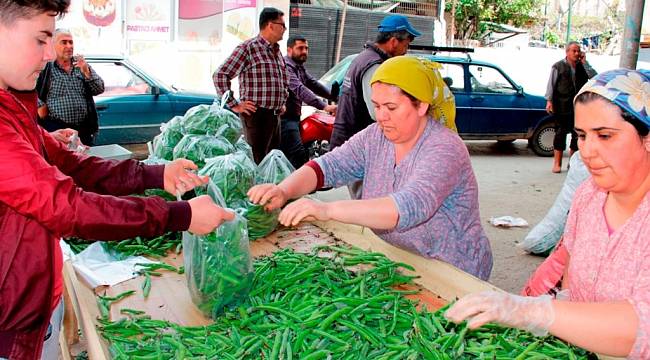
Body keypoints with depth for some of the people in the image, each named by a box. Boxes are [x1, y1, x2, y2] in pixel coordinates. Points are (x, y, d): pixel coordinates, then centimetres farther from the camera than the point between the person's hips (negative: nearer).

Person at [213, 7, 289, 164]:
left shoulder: (277, 51, 16)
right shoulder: (248, 48, -9)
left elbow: (285, 80, 34)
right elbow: (220, 76, -13)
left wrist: (283, 101, 22)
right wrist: (234, 105, -13)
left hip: (275, 115, 8)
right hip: (256, 115, -8)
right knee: (257, 162, -8)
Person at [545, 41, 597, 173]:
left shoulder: (582, 67, 11)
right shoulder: (558, 66, 1)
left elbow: (594, 76, -1)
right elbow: (551, 84, 0)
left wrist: (584, 62, -3)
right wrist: (549, 100, -8)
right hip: (562, 106, -4)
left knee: (577, 134, 6)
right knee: (560, 133, -2)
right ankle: (557, 163, 2)